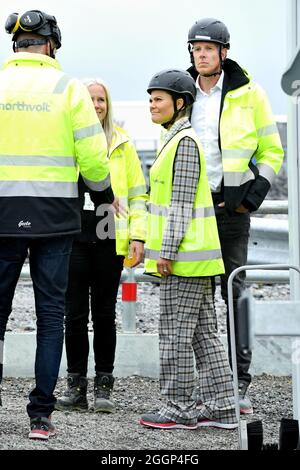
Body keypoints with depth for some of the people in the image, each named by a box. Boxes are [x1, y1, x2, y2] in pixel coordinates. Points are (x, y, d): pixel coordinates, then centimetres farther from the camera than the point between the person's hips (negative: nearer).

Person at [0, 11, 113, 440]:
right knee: (51, 314, 5)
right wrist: (103, 191, 14)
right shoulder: (68, 87, -3)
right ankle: (41, 415, 3)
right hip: (55, 213, -1)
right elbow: (93, 155, -5)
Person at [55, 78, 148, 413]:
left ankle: (103, 387, 10)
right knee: (75, 314, 0)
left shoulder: (122, 144, 8)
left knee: (104, 316, 5)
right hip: (73, 238, 0)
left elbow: (137, 194, 8)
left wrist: (138, 236, -2)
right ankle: (76, 387, 7)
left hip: (109, 240, 0)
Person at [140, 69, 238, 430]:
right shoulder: (177, 139, 17)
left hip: (184, 254, -10)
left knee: (176, 332, -4)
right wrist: (154, 245, 23)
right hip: (192, 255, 10)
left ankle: (179, 409, 1)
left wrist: (167, 252, -18)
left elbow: (181, 203, -17)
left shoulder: (184, 142, -13)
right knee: (203, 333, 10)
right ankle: (221, 408, 12)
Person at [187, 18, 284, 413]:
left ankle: (240, 384, -1)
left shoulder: (248, 94, 2)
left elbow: (271, 152, 5)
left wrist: (254, 195, -7)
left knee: (235, 293, -4)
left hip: (231, 207, -3)